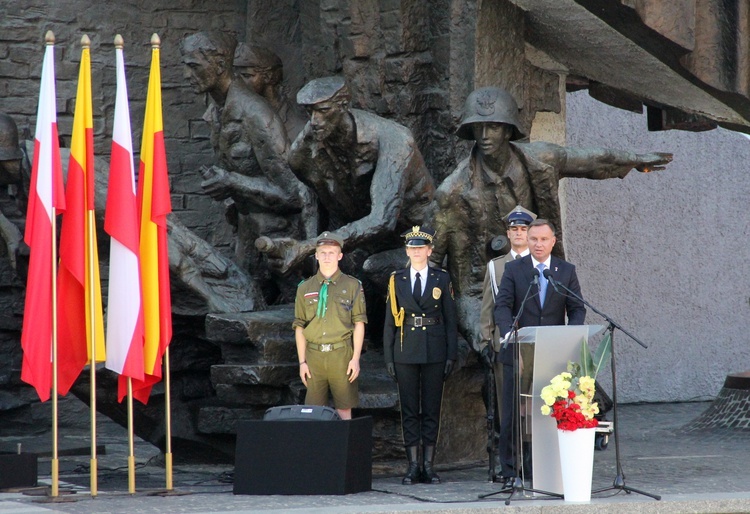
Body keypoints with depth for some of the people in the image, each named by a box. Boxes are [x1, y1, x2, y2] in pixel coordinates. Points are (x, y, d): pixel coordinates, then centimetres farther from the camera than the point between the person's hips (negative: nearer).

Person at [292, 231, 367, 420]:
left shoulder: (352, 286, 5)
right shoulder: (305, 288, 11)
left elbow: (359, 324, 2)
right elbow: (299, 328, 11)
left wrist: (356, 358, -5)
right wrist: (302, 362, 5)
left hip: (341, 355, -2)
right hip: (314, 354, 2)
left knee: (344, 409, 1)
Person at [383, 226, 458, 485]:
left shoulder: (442, 279, 6)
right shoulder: (396, 280, 7)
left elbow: (450, 319, 5)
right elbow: (389, 321, 7)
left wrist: (451, 355, -2)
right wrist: (388, 358, 1)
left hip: (434, 353, -1)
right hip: (405, 353, 1)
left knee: (432, 410, 2)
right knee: (409, 410, 2)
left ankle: (428, 465, 6)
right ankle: (413, 466, 5)